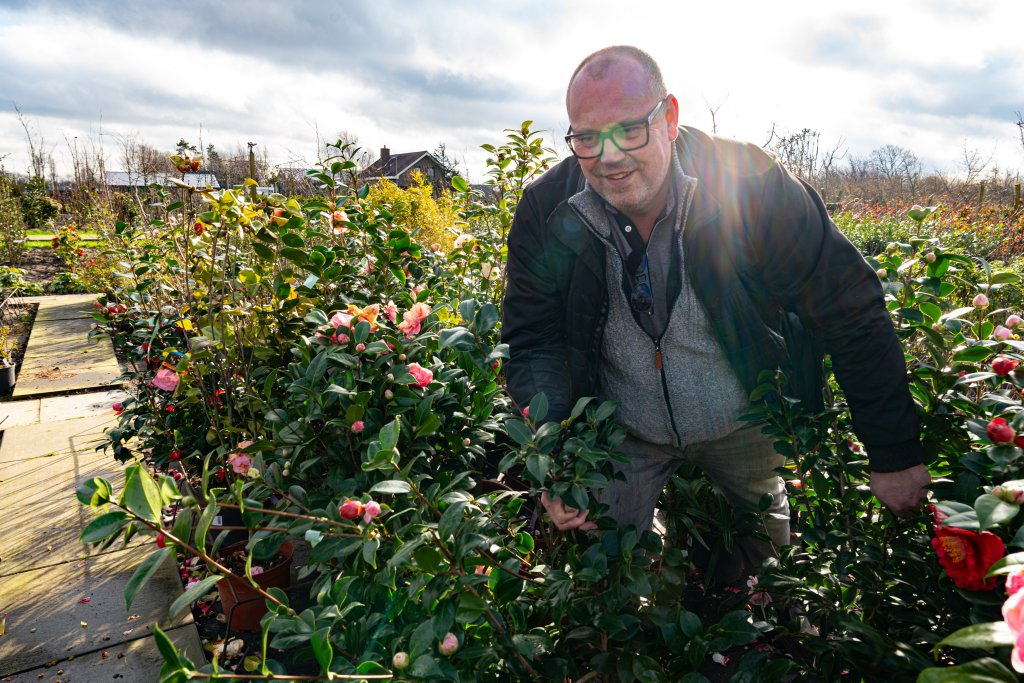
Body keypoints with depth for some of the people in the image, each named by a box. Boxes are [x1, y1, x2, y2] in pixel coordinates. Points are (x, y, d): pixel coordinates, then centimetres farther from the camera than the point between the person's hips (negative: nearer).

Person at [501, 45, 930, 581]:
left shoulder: (752, 187, -25)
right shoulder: (545, 212, -18)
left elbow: (852, 315, -18)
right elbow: (533, 341, -12)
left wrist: (895, 454, -13)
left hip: (747, 423, 0)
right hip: (623, 435, 1)